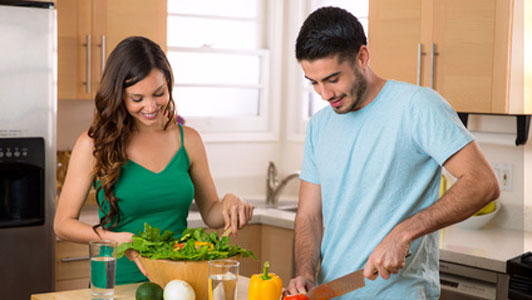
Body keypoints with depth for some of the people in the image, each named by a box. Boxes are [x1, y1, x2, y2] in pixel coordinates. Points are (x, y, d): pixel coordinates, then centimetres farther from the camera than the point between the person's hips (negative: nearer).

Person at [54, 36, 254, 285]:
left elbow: (210, 214, 20)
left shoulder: (188, 140, 8)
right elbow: (63, 223, 3)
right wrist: (118, 239, -13)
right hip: (118, 283, -2)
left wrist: (229, 203, -3)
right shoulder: (94, 144, -1)